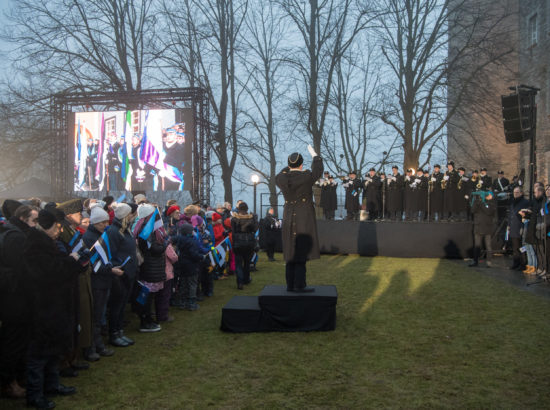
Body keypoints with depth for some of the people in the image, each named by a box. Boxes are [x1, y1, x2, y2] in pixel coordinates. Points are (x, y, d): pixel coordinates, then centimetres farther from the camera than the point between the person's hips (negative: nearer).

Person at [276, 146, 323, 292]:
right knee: (302, 252, -3)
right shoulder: (306, 177, -13)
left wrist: (292, 168, 37)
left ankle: (290, 284, 13)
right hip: (304, 219, -5)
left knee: (291, 252, 10)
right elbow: (317, 171, 8)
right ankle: (299, 284, -3)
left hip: (288, 219, 5)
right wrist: (314, 155, 22)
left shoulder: (281, 178, -1)